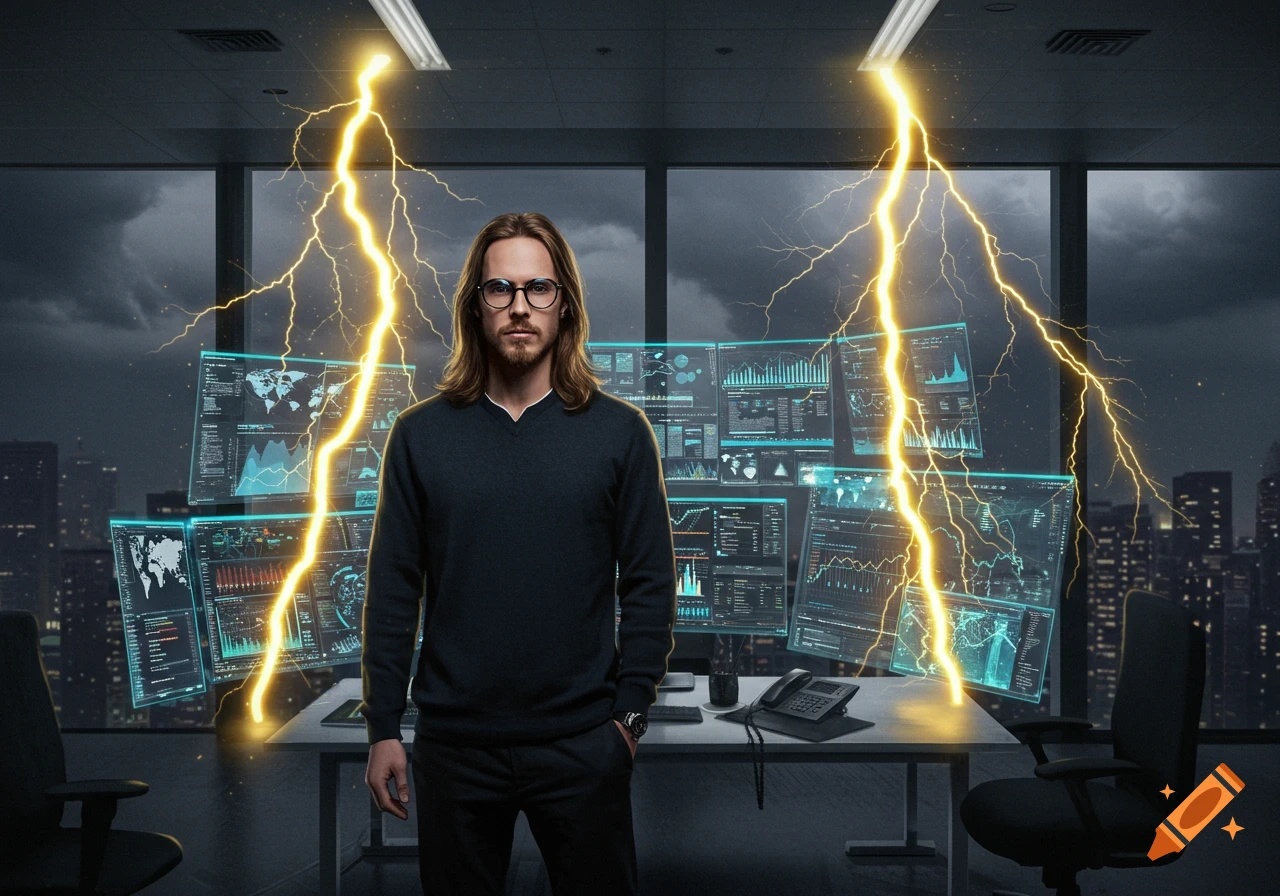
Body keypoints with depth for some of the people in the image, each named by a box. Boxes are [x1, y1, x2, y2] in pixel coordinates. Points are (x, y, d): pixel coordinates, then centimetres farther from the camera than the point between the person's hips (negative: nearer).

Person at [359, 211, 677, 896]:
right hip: (452, 741, 1)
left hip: (581, 741, -1)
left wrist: (629, 713, -5)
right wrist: (382, 728, 0)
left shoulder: (619, 431, -2)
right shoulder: (420, 435, 1)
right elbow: (392, 590, 1)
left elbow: (649, 585, 0)